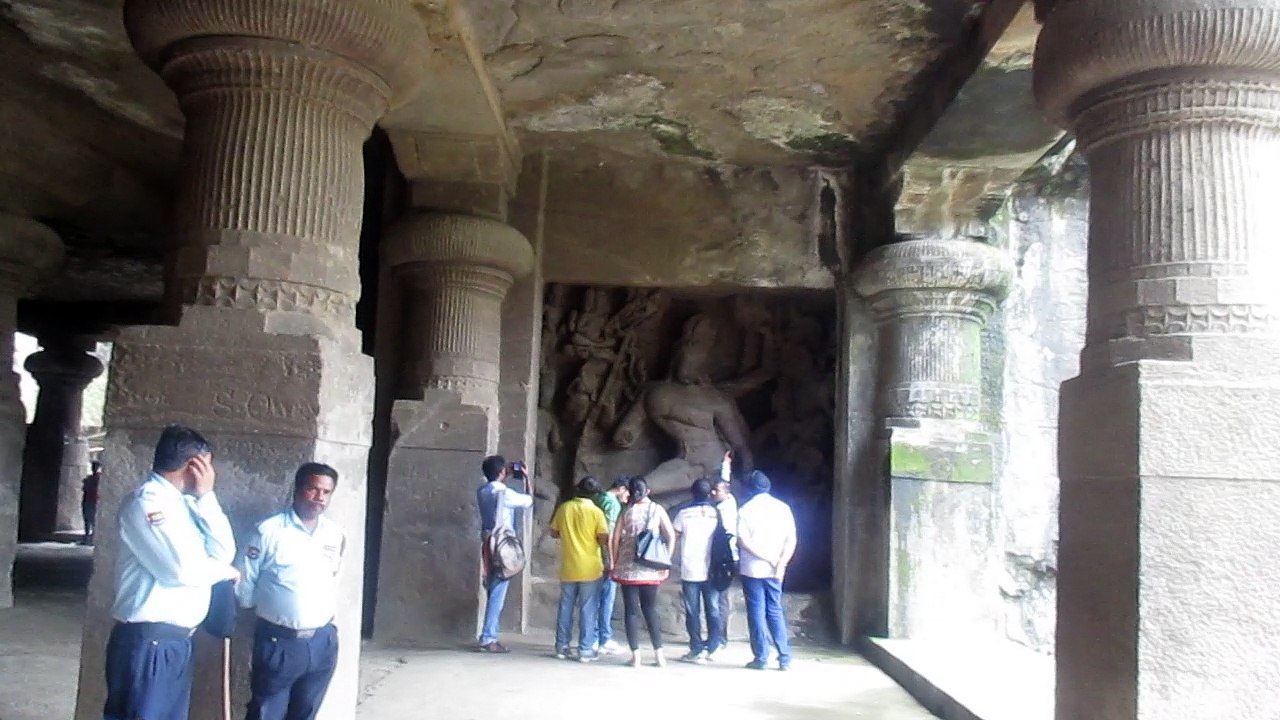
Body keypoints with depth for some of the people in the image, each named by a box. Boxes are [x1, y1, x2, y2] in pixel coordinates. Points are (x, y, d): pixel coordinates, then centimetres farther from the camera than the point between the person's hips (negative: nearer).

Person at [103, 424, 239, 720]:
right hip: (148, 642, -9)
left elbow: (224, 552, 4)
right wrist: (224, 571, -4)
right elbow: (180, 568, -22)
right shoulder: (146, 501, -14)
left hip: (177, 641, 9)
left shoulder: (185, 502, 11)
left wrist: (206, 497, -2)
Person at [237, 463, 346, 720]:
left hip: (322, 642, 4)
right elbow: (244, 585, -3)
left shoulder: (337, 535, 2)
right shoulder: (269, 530, -11)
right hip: (278, 642, -4)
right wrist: (267, 611, 8)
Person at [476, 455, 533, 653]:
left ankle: (490, 636, 15)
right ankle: (488, 639, -5)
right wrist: (526, 477, 10)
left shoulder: (482, 492, 8)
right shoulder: (504, 493, -14)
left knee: (493, 593, 12)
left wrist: (505, 478, 26)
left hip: (488, 545, 8)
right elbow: (529, 499, 0)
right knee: (497, 594, -5)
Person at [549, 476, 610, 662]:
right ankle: (585, 650, 2)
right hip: (589, 568, -3)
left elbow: (554, 533, 10)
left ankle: (562, 647, 17)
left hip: (568, 567, 3)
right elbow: (604, 540, -13)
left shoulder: (564, 508, 1)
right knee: (588, 609, 2)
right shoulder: (596, 512, -10)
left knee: (565, 607, 12)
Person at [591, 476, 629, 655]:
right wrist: (611, 561, -18)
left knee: (596, 599, 11)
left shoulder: (598, 499, 15)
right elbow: (610, 534, -18)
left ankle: (594, 639, 14)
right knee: (607, 599, -3)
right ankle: (605, 640, 0)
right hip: (607, 559, -8)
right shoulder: (613, 503, -12)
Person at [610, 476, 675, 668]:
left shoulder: (627, 511, 1)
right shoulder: (657, 509, 3)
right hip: (651, 568, 1)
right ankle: (659, 654, 9)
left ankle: (636, 655, 2)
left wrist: (614, 562, 7)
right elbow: (671, 536, -1)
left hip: (628, 567, -1)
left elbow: (615, 539, -2)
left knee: (631, 610, 4)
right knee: (650, 609, 12)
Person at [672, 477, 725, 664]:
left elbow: (673, 538, 1)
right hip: (712, 570, 2)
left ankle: (697, 650, 2)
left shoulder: (684, 513, -3)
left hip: (690, 570, -2)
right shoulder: (716, 513, 0)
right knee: (713, 609, 10)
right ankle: (713, 648, 10)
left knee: (693, 612, 3)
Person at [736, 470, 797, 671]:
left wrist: (767, 558, -12)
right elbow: (791, 540, -5)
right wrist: (780, 563, -9)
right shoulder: (783, 507, 3)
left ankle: (761, 657, 7)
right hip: (774, 571, 3)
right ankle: (785, 659, 8)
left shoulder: (745, 510, -4)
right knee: (775, 611, 12)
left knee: (757, 612, 5)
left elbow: (743, 541, -13)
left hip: (752, 569, -3)